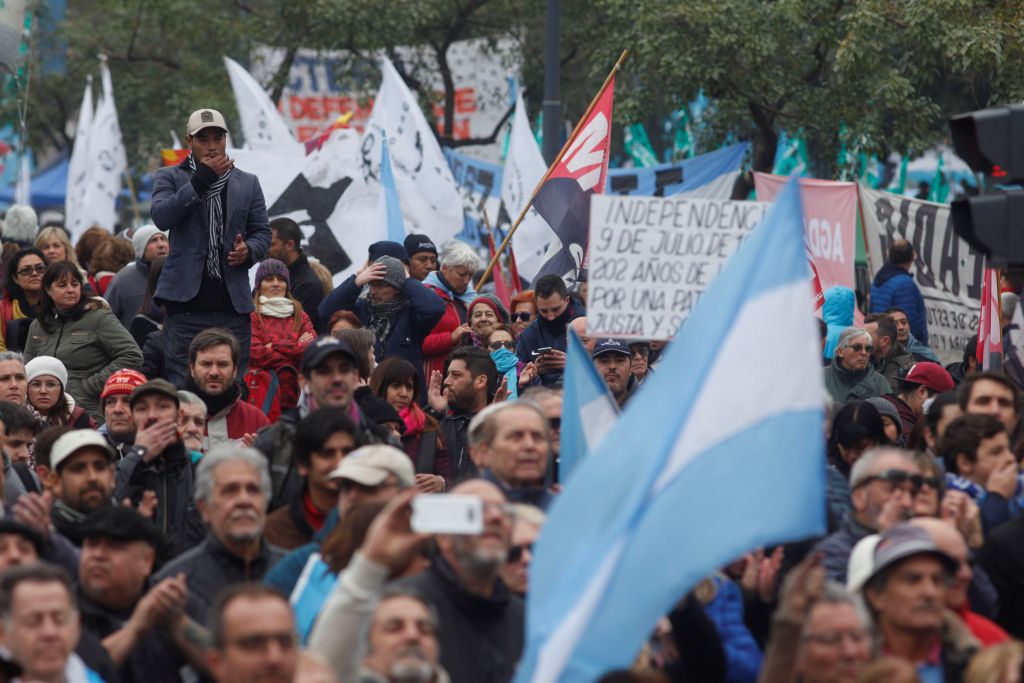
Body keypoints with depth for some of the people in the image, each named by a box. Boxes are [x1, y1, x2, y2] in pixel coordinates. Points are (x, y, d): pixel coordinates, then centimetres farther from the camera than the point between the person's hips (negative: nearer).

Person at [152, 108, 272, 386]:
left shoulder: (247, 183, 17)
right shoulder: (169, 177, 9)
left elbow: (262, 233, 17)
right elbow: (161, 216, -9)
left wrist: (249, 250, -6)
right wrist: (201, 180, -13)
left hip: (233, 302, 3)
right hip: (187, 302, -3)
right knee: (182, 386, -5)